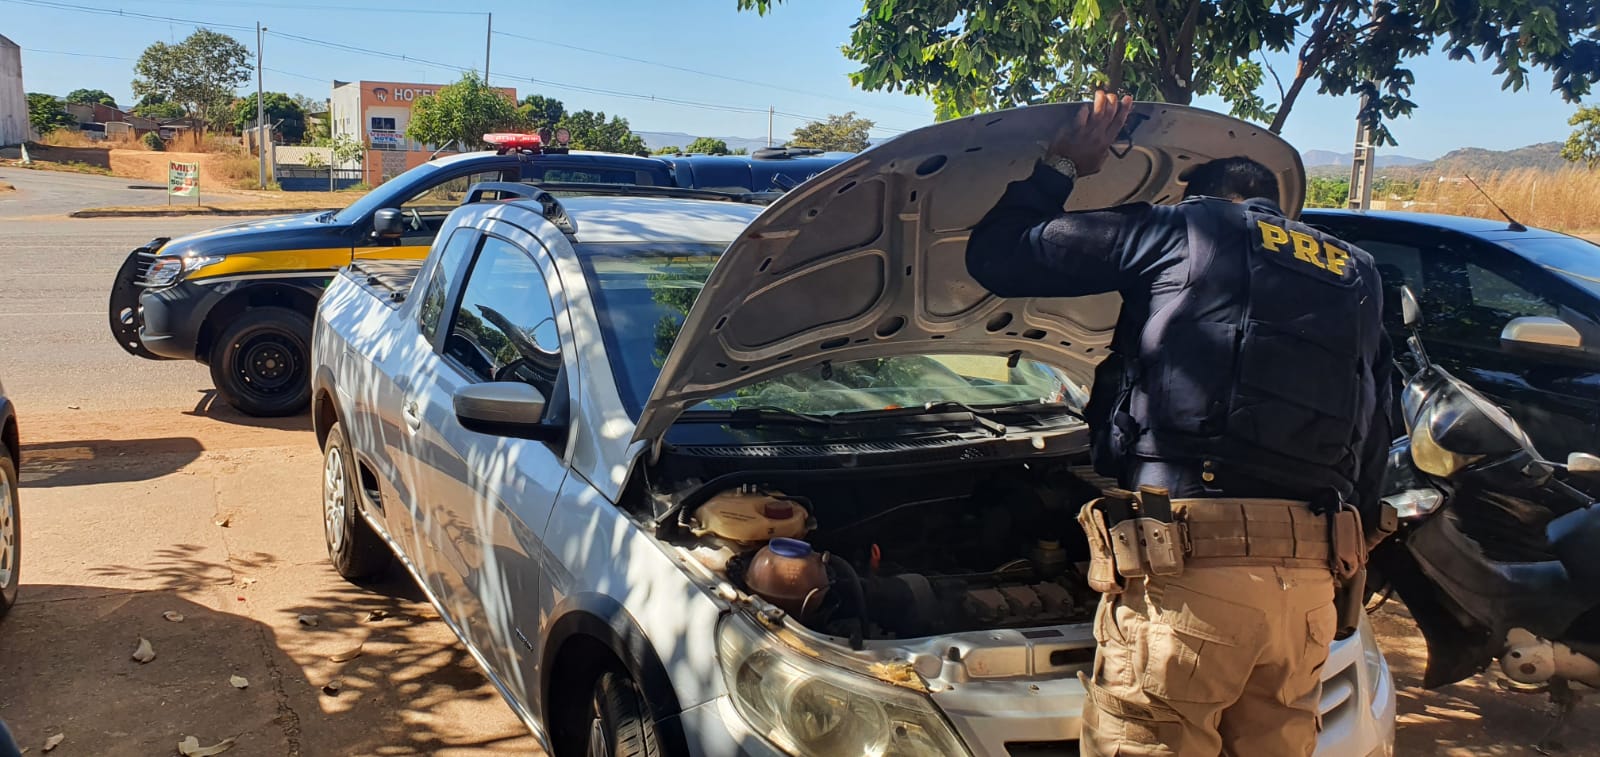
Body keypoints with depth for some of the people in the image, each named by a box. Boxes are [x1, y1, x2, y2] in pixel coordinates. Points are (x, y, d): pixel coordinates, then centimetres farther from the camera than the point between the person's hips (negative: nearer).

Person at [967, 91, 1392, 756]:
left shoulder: (1181, 228, 8)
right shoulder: (1356, 279, 25)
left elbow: (996, 256, 9)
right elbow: (1371, 448, 28)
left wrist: (1061, 165, 23)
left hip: (1186, 563, -6)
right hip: (1310, 580, 7)